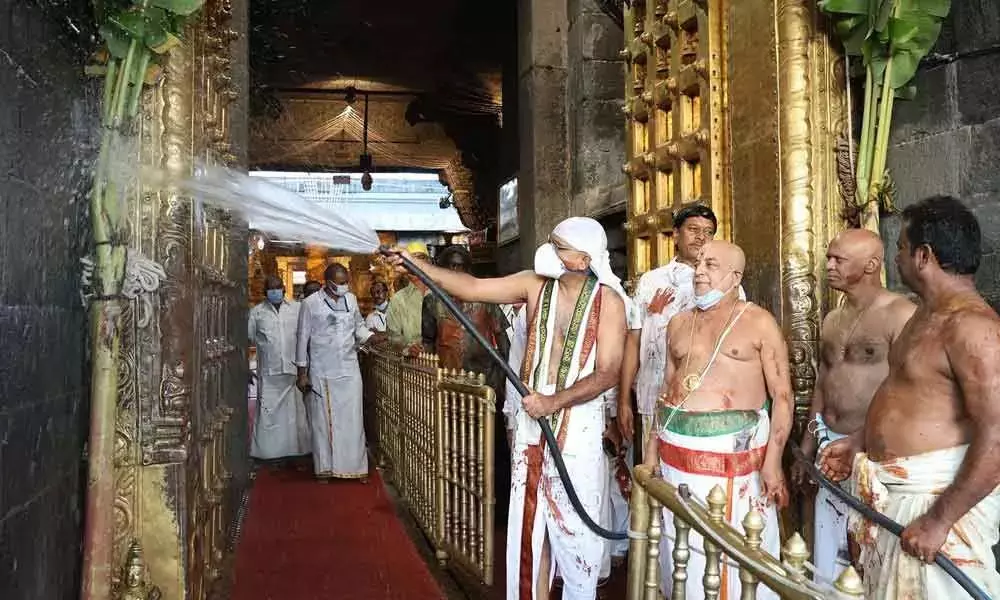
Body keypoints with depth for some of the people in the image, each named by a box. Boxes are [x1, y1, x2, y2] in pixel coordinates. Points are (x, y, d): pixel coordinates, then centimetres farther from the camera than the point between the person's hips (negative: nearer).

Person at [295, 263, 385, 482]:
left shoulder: (351, 299, 5)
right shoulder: (311, 303, -7)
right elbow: (303, 339, -3)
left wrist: (370, 336, -6)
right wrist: (302, 373, -3)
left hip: (349, 370, 3)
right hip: (321, 372, -3)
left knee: (352, 419, 3)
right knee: (323, 421, 5)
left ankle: (356, 466, 11)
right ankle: (324, 468, 16)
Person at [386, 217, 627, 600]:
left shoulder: (608, 301, -9)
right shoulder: (534, 284, 1)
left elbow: (608, 373, -14)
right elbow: (471, 287, -2)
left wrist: (554, 402, -23)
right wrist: (418, 265, -11)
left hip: (578, 427, -4)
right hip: (531, 421, 4)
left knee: (575, 528, 5)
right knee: (529, 523, 13)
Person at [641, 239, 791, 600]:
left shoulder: (759, 323, -4)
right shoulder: (679, 324, 12)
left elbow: (782, 395, -6)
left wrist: (773, 459, -15)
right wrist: (653, 445, 11)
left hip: (735, 450, -5)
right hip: (678, 450, 5)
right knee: (683, 550, 12)